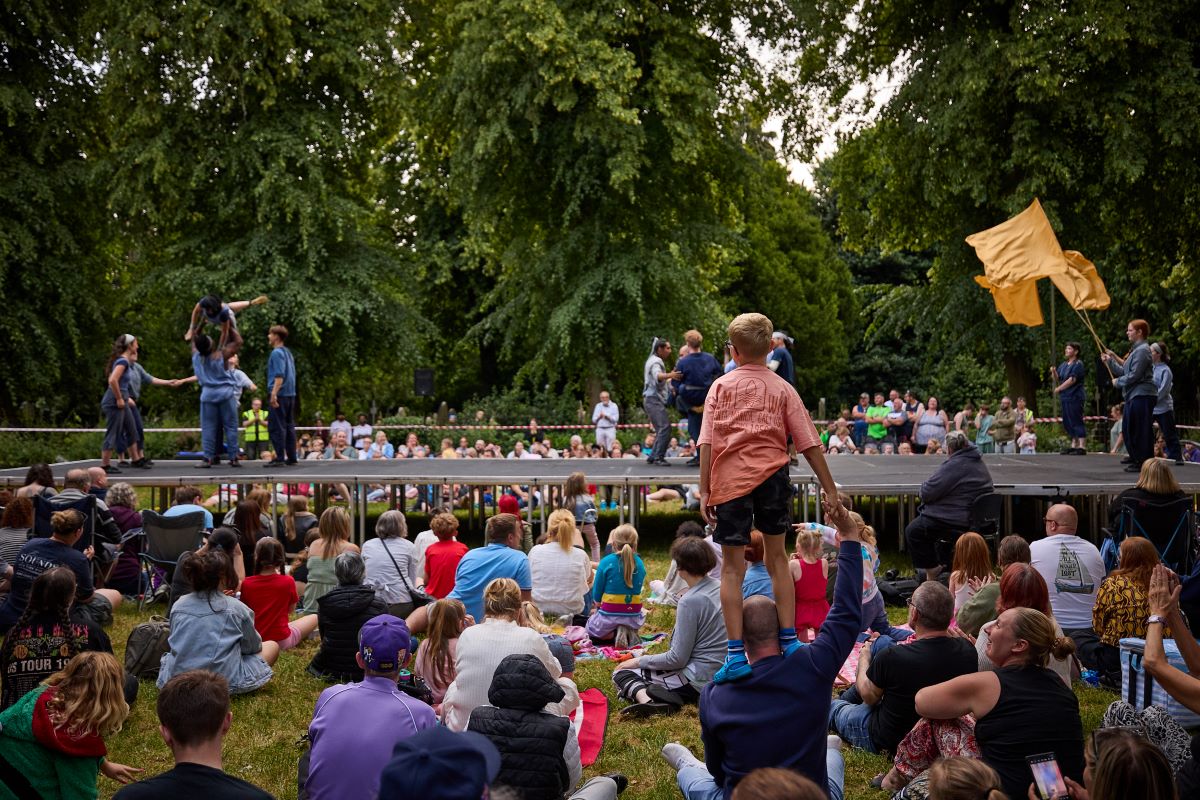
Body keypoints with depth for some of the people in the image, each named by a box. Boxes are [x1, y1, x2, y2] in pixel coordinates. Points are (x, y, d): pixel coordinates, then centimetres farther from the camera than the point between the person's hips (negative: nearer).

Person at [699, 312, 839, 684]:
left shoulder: (721, 386, 5)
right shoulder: (783, 388, 8)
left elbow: (707, 441, -4)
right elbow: (809, 444, 5)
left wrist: (704, 490, -4)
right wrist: (831, 491, 9)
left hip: (730, 480, -2)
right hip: (772, 477, 2)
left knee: (732, 567, 2)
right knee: (777, 558, 17)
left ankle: (736, 656, -3)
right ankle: (789, 643, 19)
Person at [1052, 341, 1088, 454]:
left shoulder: (1078, 364, -8)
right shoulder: (1063, 365, 17)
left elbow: (1072, 380, -17)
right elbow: (1057, 379, 17)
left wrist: (1058, 388, -10)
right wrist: (1053, 372, -4)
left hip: (1074, 397, -9)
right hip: (1065, 398, 9)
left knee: (1076, 422, -9)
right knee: (1067, 423, 12)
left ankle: (1082, 447, -9)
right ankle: (1074, 445, 20)